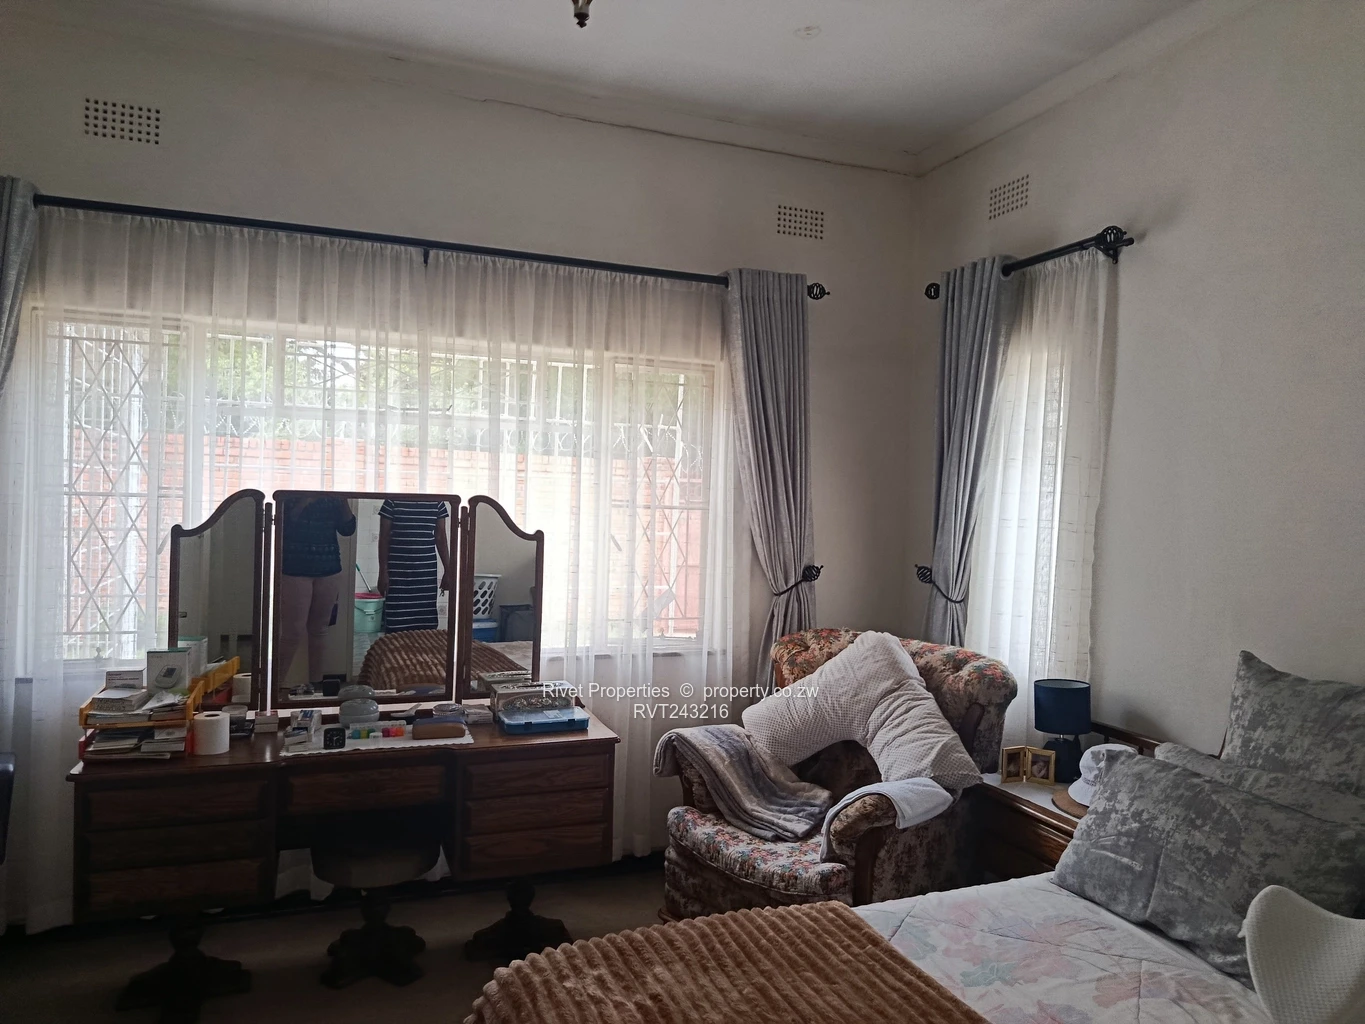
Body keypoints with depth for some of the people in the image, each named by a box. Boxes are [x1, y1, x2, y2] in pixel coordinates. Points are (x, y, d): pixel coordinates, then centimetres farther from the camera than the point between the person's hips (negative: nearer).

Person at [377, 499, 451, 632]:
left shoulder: (436, 501, 4)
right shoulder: (393, 499, -4)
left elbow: (440, 538, 9)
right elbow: (384, 537, -3)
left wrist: (447, 571, 6)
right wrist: (383, 572, -7)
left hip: (427, 571, 3)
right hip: (398, 571, -2)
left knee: (427, 622, 4)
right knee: (396, 622, 0)